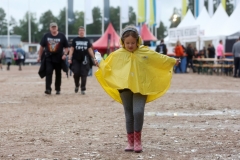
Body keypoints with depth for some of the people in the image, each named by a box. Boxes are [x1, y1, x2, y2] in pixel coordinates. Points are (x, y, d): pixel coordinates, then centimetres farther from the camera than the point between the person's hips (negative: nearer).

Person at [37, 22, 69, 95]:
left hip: (58, 59, 0)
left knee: (58, 74, 8)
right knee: (48, 72, -14)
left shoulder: (62, 36, 0)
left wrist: (65, 54, -12)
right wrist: (39, 56, 10)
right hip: (48, 58, 0)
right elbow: (42, 47, 12)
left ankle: (58, 89, 19)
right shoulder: (46, 36, 3)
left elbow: (66, 47, 4)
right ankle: (48, 89, -19)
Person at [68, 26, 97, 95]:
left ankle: (83, 89, 4)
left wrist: (94, 58, 4)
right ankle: (77, 86, 19)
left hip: (84, 60, 1)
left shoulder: (87, 40, 9)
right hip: (76, 60, -1)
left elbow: (90, 50, 10)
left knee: (84, 75, -2)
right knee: (76, 74, -7)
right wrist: (69, 58, -7)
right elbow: (71, 49, 3)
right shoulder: (75, 40, 5)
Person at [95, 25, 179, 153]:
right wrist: (100, 64, 5)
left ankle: (137, 140, -3)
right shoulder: (117, 54, 4)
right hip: (125, 88, 2)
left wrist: (173, 61, 14)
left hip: (141, 88, -2)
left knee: (138, 112, -18)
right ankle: (131, 142, 15)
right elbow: (107, 65, 16)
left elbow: (160, 58, 11)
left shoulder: (145, 52, 2)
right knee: (129, 115, 7)